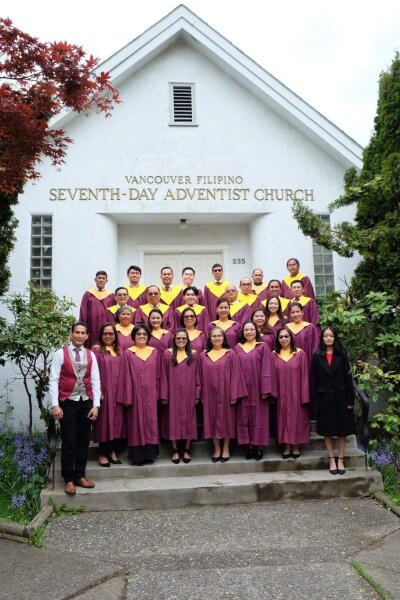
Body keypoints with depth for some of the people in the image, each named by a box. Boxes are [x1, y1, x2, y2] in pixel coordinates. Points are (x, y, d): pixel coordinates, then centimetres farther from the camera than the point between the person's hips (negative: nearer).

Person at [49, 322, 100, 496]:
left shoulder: (91, 355, 6)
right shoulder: (61, 354, -4)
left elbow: (95, 381, 4)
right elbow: (53, 380, -6)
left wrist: (95, 405, -3)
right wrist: (55, 405, -13)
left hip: (86, 402, 4)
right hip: (68, 402, -3)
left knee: (84, 441, 9)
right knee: (68, 442, 1)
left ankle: (80, 476, 22)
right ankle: (68, 480, 13)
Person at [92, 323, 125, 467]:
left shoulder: (119, 351, 12)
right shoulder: (96, 350, -3)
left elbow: (122, 371, 14)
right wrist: (98, 391, -16)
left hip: (117, 391, 5)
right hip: (103, 391, -5)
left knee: (116, 419, 8)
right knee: (104, 420, 0)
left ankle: (112, 450, 20)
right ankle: (102, 453, 11)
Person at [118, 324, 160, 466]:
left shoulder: (154, 352, 7)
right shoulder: (128, 353, -2)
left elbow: (158, 375, 9)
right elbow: (126, 376, -4)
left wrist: (158, 393, 5)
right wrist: (127, 397, -8)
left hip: (150, 394, 3)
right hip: (136, 394, -3)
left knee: (151, 422, 6)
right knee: (137, 423, 2)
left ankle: (149, 454, 16)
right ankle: (137, 456, 10)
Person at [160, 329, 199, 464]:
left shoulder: (194, 354, 3)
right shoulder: (167, 354, 0)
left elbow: (196, 376, 3)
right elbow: (163, 376, -1)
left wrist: (197, 395, -1)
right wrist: (164, 395, -6)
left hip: (188, 394, 1)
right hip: (173, 393, -1)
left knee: (188, 420, 6)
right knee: (173, 420, 4)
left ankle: (186, 450, 18)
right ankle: (175, 450, 16)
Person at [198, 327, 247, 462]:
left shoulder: (230, 354, -3)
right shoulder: (203, 355, 4)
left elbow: (235, 375, -5)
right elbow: (201, 376, 5)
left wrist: (234, 395, -9)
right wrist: (202, 396, 2)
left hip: (225, 393, -2)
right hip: (210, 394, 2)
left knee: (226, 418, 6)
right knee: (212, 419, 8)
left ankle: (226, 448, 20)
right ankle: (217, 448, 21)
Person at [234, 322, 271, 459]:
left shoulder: (262, 347, -1)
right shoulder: (237, 348, 7)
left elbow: (266, 369, -6)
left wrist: (265, 390, -12)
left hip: (257, 389, -3)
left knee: (259, 417, 3)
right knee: (245, 417, 6)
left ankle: (259, 447, 13)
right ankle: (250, 446, 16)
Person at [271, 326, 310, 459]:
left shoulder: (300, 353, -4)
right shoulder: (274, 355, 1)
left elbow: (304, 376, -4)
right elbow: (273, 376, 1)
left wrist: (305, 396, -8)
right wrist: (273, 394, -5)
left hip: (296, 393, -2)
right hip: (282, 394, 2)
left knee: (297, 417, 6)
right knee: (283, 418, 8)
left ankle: (296, 447, 19)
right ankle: (286, 447, 19)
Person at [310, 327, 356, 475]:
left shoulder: (341, 355, 1)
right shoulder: (317, 357, 1)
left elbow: (348, 378, -1)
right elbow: (313, 380, 0)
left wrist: (350, 399, -6)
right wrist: (315, 401, -5)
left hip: (340, 397, 0)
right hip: (324, 398, 0)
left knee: (342, 430, 5)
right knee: (327, 431, 5)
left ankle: (341, 460, 15)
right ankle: (331, 460, 15)